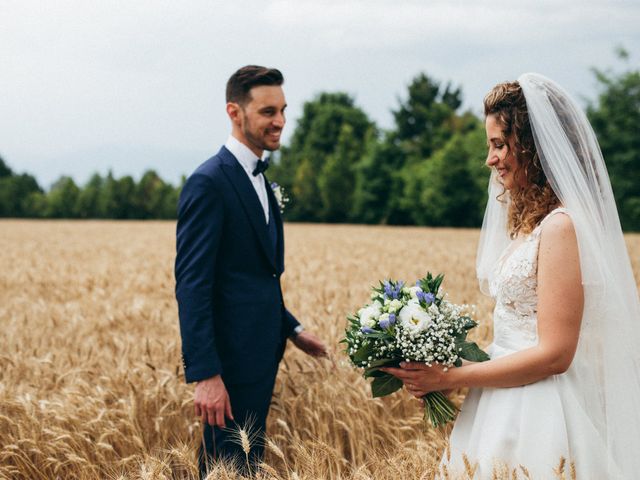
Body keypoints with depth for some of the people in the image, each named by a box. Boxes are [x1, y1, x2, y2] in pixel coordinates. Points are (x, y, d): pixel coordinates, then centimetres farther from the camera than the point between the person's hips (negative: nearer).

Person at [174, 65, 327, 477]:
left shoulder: (258, 180, 15)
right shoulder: (209, 182, -15)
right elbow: (191, 285, -20)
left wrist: (291, 328, 16)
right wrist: (205, 375, -24)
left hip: (260, 355, 9)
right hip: (232, 361, -9)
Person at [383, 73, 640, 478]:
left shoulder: (560, 225, -18)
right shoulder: (531, 220, 10)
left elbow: (553, 355, -20)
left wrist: (449, 378, -16)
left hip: (539, 417, -8)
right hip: (512, 405, 8)